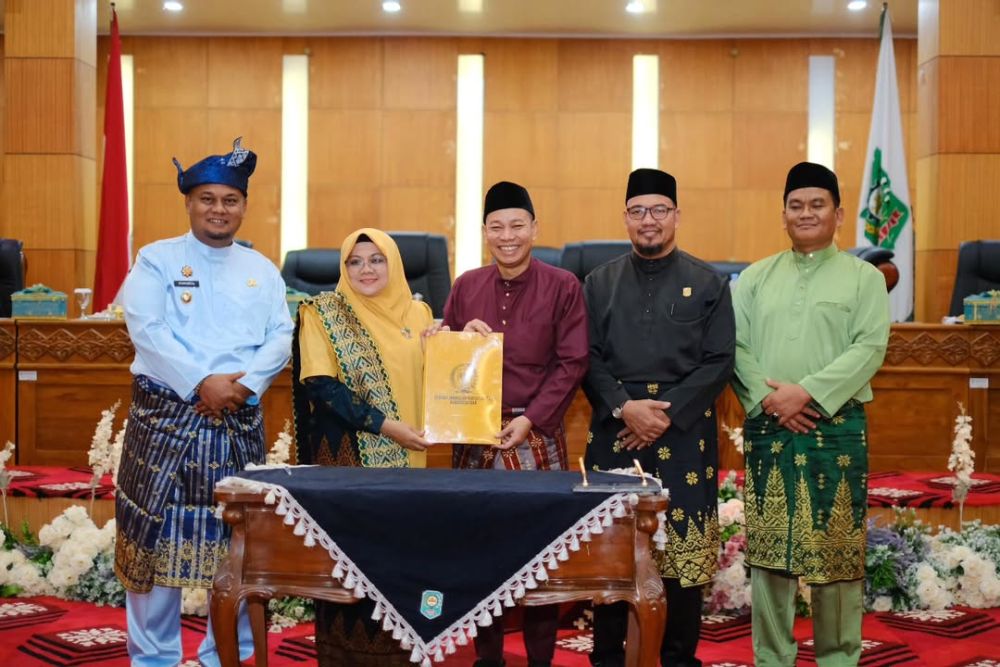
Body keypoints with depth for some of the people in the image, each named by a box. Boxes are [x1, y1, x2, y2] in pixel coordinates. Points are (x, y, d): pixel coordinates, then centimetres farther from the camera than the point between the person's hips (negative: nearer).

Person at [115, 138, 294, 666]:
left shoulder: (262, 270, 13)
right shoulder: (157, 260, 3)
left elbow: (280, 339, 4)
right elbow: (147, 331, -10)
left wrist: (243, 384, -14)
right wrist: (203, 383, -18)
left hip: (240, 420, 3)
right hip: (166, 415, -3)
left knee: (234, 538, 6)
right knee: (158, 533, -1)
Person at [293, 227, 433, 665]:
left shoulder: (417, 313, 10)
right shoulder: (324, 313, -3)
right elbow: (320, 385, -11)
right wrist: (384, 424, -16)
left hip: (404, 457, 4)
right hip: (346, 454, -4)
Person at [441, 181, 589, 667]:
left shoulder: (562, 286, -1)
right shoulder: (466, 286, 9)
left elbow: (572, 364, -5)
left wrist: (530, 420, -13)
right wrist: (463, 336, -8)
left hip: (538, 436, -3)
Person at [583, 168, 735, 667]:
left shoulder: (708, 284, 5)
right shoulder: (599, 283, 10)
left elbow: (718, 363, -2)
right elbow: (587, 359, 3)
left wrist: (667, 413, -12)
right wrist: (625, 407, -13)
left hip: (684, 433, -1)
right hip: (613, 431, 2)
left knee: (685, 547, 1)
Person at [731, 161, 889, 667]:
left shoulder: (864, 277, 5)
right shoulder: (756, 277, 12)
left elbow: (869, 348, -7)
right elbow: (734, 345, 4)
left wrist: (806, 392, -17)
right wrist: (767, 397, -12)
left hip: (836, 428, -2)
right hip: (766, 427, 2)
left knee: (837, 546, 1)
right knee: (767, 546, 5)